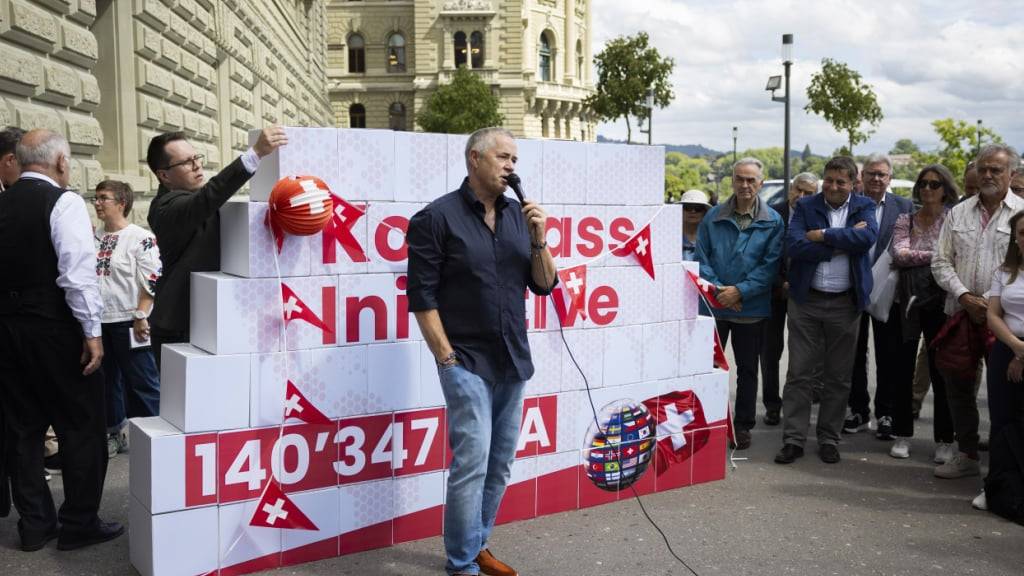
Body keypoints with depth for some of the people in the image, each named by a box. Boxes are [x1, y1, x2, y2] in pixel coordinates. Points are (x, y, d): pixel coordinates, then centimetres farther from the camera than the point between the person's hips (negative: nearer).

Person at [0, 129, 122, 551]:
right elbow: (77, 273, -19)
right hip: (55, 329, -7)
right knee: (81, 427, 5)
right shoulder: (63, 201, -11)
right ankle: (79, 524, 11)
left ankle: (35, 525, 22)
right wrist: (92, 332, -14)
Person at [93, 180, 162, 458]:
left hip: (127, 322, -7)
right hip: (99, 321, 7)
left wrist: (141, 316, -19)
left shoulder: (141, 238, -10)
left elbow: (152, 279, -14)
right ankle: (115, 432, 29)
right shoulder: (94, 236, 11)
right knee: (108, 380, 16)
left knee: (141, 382, -2)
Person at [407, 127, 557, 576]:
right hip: (467, 362, -6)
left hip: (513, 361, 6)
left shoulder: (518, 215, 8)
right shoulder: (437, 218, -8)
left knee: (500, 464, 12)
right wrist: (447, 358, -11)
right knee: (472, 464, -6)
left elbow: (544, 285, 8)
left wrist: (538, 239, -8)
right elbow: (422, 297, -9)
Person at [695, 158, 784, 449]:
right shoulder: (713, 217, 2)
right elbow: (701, 258, 1)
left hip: (751, 307, -1)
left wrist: (740, 291, -15)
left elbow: (771, 265, -6)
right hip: (714, 305, 1)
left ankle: (743, 425, 23)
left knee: (747, 369, 11)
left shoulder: (773, 221, -1)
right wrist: (717, 289, -13)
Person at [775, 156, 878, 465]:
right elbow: (794, 246, -13)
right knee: (799, 373, 2)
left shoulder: (864, 207, 5)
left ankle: (829, 439, 20)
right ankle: (793, 439, 8)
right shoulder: (805, 206, 3)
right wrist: (842, 241, -14)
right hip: (806, 300, -1)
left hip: (846, 303, 1)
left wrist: (823, 235, -14)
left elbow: (867, 237, -16)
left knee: (839, 377, 9)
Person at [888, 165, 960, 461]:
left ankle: (945, 439, 14)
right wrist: (937, 256, -12)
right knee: (902, 370, 7)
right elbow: (899, 254, -9)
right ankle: (902, 434, 19)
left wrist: (914, 258, -13)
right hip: (907, 303, 2)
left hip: (940, 303, -2)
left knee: (940, 371, 3)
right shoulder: (905, 220, 6)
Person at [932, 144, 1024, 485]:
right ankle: (967, 455, 25)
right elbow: (942, 262, 8)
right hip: (961, 312, 4)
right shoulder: (958, 213, 10)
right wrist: (964, 296, -7)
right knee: (957, 384, 10)